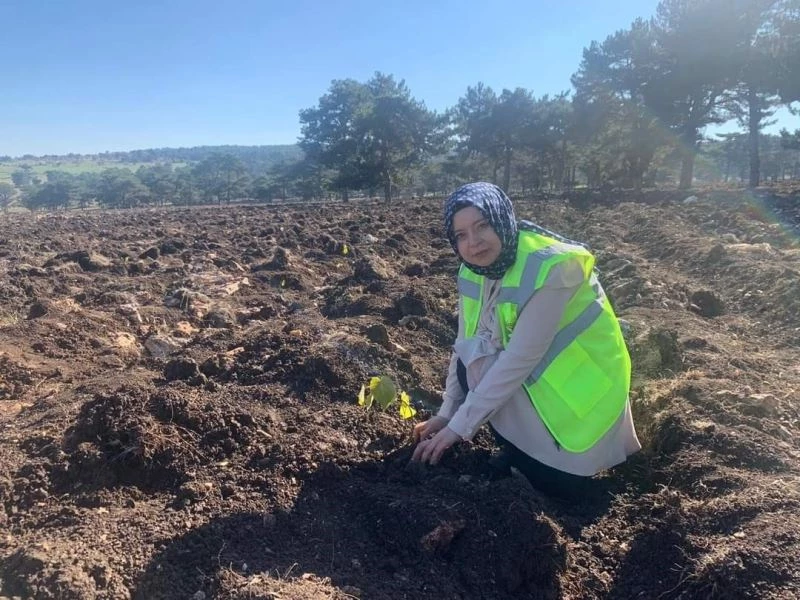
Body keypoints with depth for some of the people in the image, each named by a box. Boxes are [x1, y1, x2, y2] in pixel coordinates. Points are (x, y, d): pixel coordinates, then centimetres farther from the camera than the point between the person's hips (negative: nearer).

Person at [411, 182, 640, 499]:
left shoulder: (551, 267, -31)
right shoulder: (475, 270, -8)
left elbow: (519, 360, -31)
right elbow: (465, 345, -1)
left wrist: (458, 427, -27)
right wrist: (446, 413, -5)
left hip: (581, 380, -6)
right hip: (535, 377, 6)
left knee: (561, 485, -15)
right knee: (473, 365, -19)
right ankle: (519, 446, 4)